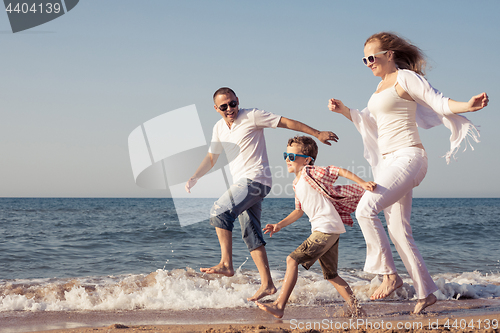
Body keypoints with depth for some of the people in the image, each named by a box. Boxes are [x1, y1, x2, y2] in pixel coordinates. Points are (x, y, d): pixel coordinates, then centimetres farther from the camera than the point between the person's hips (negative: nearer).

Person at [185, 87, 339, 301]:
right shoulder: (219, 128, 14)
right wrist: (194, 178, 10)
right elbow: (211, 157, 24)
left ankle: (226, 264, -18)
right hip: (242, 183, 8)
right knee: (251, 235, 4)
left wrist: (317, 134, -5)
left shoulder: (252, 117, -5)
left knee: (219, 211, -21)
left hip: (256, 179, -8)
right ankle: (267, 284, 6)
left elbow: (287, 123, -3)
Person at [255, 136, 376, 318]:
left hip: (327, 228, -10)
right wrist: (279, 225, 19)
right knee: (330, 275, 16)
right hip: (320, 230, 10)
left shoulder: (310, 173, -8)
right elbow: (299, 210, 27)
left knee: (292, 259, -16)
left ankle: (279, 306, -17)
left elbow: (338, 171, -9)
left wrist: (363, 184, -17)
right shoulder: (296, 183, 18)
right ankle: (355, 309, 20)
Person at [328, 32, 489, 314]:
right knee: (399, 231, 8)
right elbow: (369, 122, 29)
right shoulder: (382, 86, 19)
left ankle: (390, 274, -12)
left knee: (365, 210, -22)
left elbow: (439, 102, -13)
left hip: (407, 157, -10)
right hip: (389, 163, 10)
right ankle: (426, 292, 16)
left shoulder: (406, 78, -7)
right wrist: (344, 110, 15)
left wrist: (468, 105, -30)